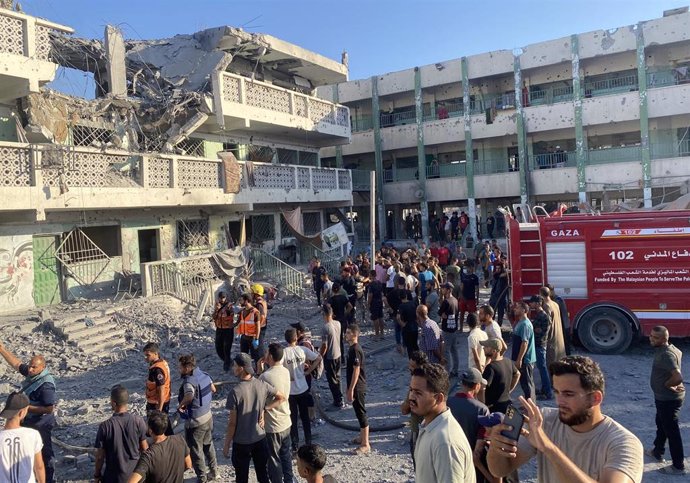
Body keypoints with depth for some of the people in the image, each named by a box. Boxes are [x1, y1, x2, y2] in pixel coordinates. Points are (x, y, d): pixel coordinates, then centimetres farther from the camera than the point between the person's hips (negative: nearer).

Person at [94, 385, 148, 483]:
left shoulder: (105, 426, -20)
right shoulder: (138, 421, -16)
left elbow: (100, 456, -11)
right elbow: (144, 448, -6)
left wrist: (97, 475, 5)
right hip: (136, 473, 1)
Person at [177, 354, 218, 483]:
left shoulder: (189, 381, -27)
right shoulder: (204, 374, -2)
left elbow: (189, 396, -47)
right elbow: (213, 389, 13)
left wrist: (181, 405, -28)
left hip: (195, 422, -8)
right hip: (208, 417, 8)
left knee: (195, 451, 12)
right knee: (208, 445, 26)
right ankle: (214, 471, 41)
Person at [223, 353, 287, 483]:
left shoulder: (235, 391, -22)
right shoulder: (263, 385, -8)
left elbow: (232, 422, -16)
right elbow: (282, 397, 4)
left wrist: (226, 444, -4)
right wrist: (264, 408, -1)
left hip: (241, 442, -4)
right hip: (260, 439, 4)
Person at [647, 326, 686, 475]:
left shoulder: (665, 355, -29)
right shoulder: (672, 349, 2)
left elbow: (678, 377, -40)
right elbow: (679, 354, 25)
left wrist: (666, 385, -18)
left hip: (668, 399, -11)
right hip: (665, 398, 11)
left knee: (672, 432, 1)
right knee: (661, 424, 26)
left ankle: (678, 466, 13)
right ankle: (657, 452, 43)